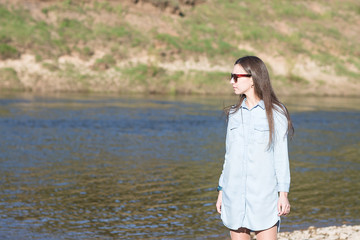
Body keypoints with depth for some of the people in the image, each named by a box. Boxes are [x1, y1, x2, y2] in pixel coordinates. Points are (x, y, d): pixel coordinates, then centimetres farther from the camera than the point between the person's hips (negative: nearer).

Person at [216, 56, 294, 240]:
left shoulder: (275, 113, -2)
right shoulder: (234, 113, 11)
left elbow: (281, 155, -2)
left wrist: (283, 193, -7)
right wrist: (221, 191, 13)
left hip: (264, 192, -5)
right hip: (234, 193, 5)